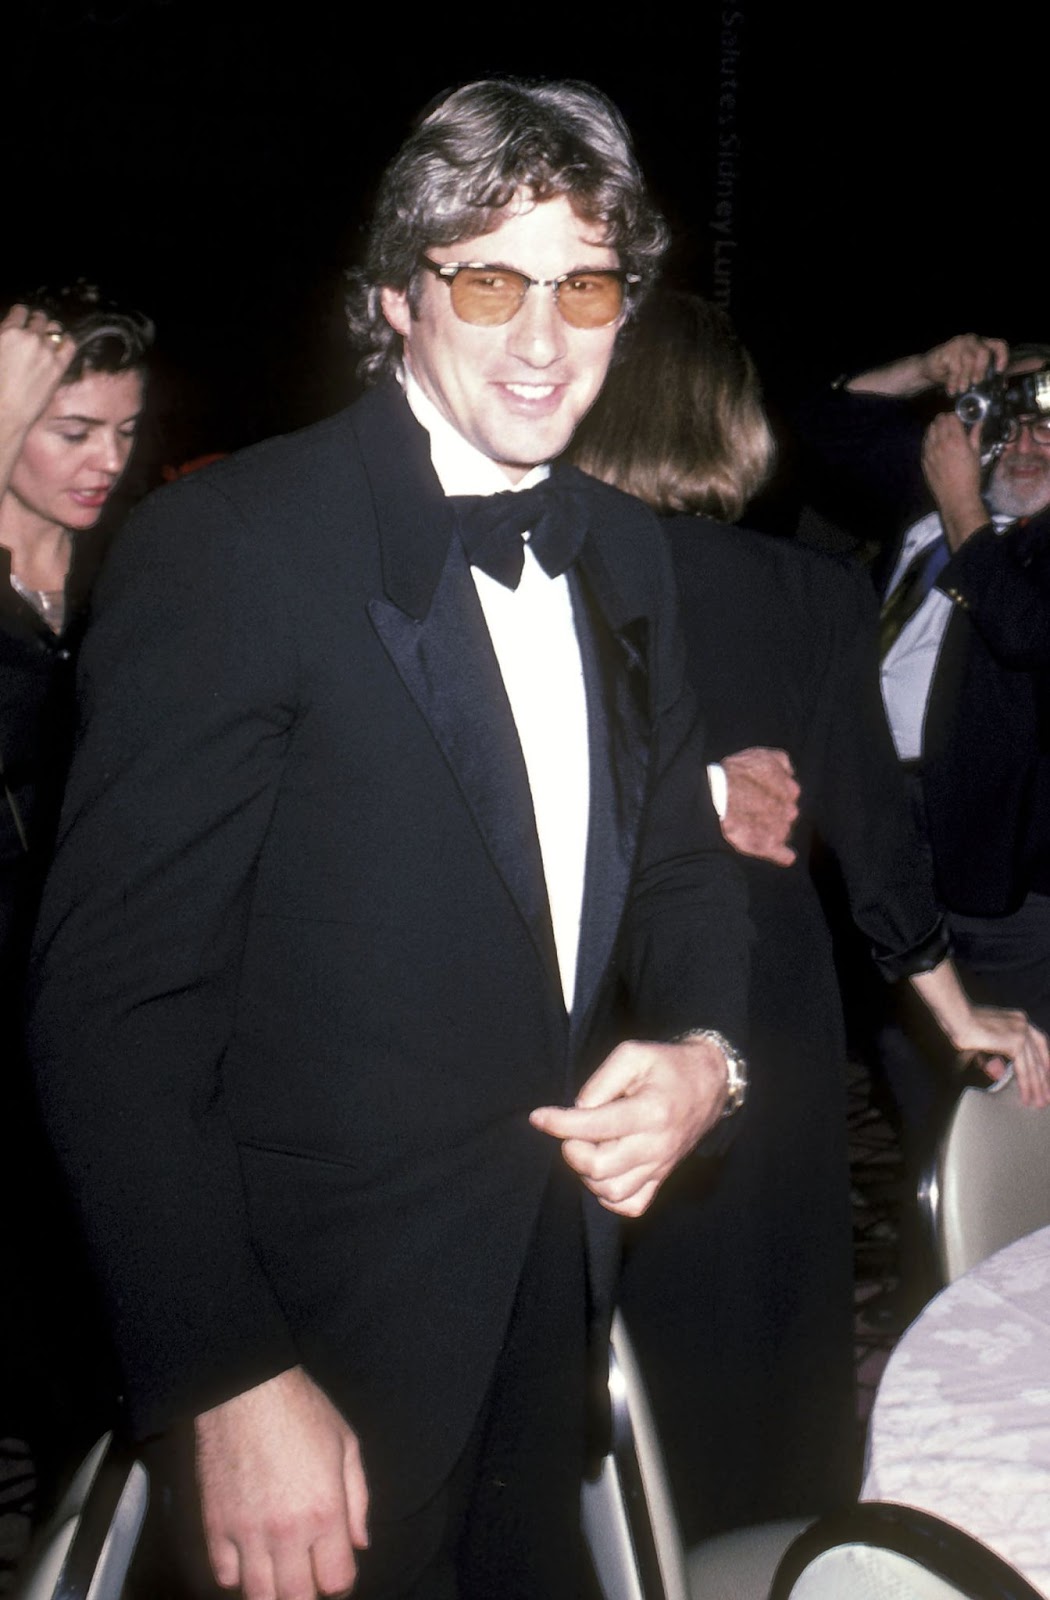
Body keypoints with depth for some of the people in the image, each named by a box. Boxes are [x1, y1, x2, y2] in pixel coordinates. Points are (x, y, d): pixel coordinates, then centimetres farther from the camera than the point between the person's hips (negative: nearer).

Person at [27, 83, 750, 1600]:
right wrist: (232, 1383, -22)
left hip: (560, 1290, 7)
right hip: (325, 1326, -6)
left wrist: (703, 1051, -8)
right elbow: (115, 1000, -19)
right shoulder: (228, 544, -17)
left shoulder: (623, 552, 5)